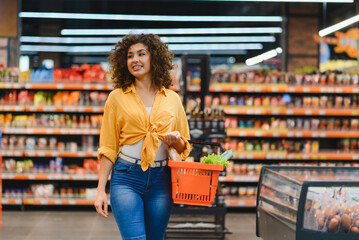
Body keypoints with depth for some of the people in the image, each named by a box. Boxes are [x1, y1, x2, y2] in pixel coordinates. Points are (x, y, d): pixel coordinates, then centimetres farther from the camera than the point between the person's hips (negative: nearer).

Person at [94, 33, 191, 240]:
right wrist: (101, 190, -1)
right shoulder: (117, 97, 4)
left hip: (161, 180, 3)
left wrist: (176, 141, -7)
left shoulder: (172, 99, 9)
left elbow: (184, 147, 17)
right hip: (127, 178, -2)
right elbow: (108, 148, 4)